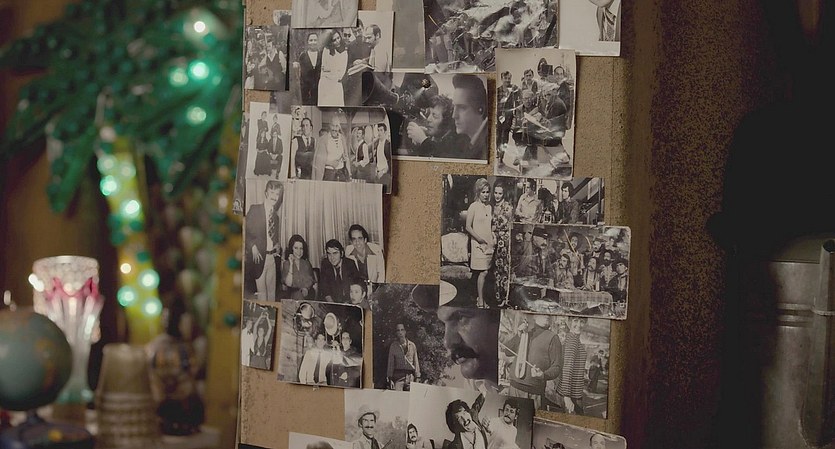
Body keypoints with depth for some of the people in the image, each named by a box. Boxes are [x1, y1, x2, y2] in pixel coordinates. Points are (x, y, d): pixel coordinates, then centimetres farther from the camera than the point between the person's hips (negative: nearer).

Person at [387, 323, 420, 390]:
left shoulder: (412, 345, 10)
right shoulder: (393, 346, 7)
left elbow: (416, 362, 12)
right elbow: (390, 363, 7)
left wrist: (417, 377, 7)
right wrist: (390, 379, -1)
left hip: (410, 376, 1)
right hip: (398, 375, -1)